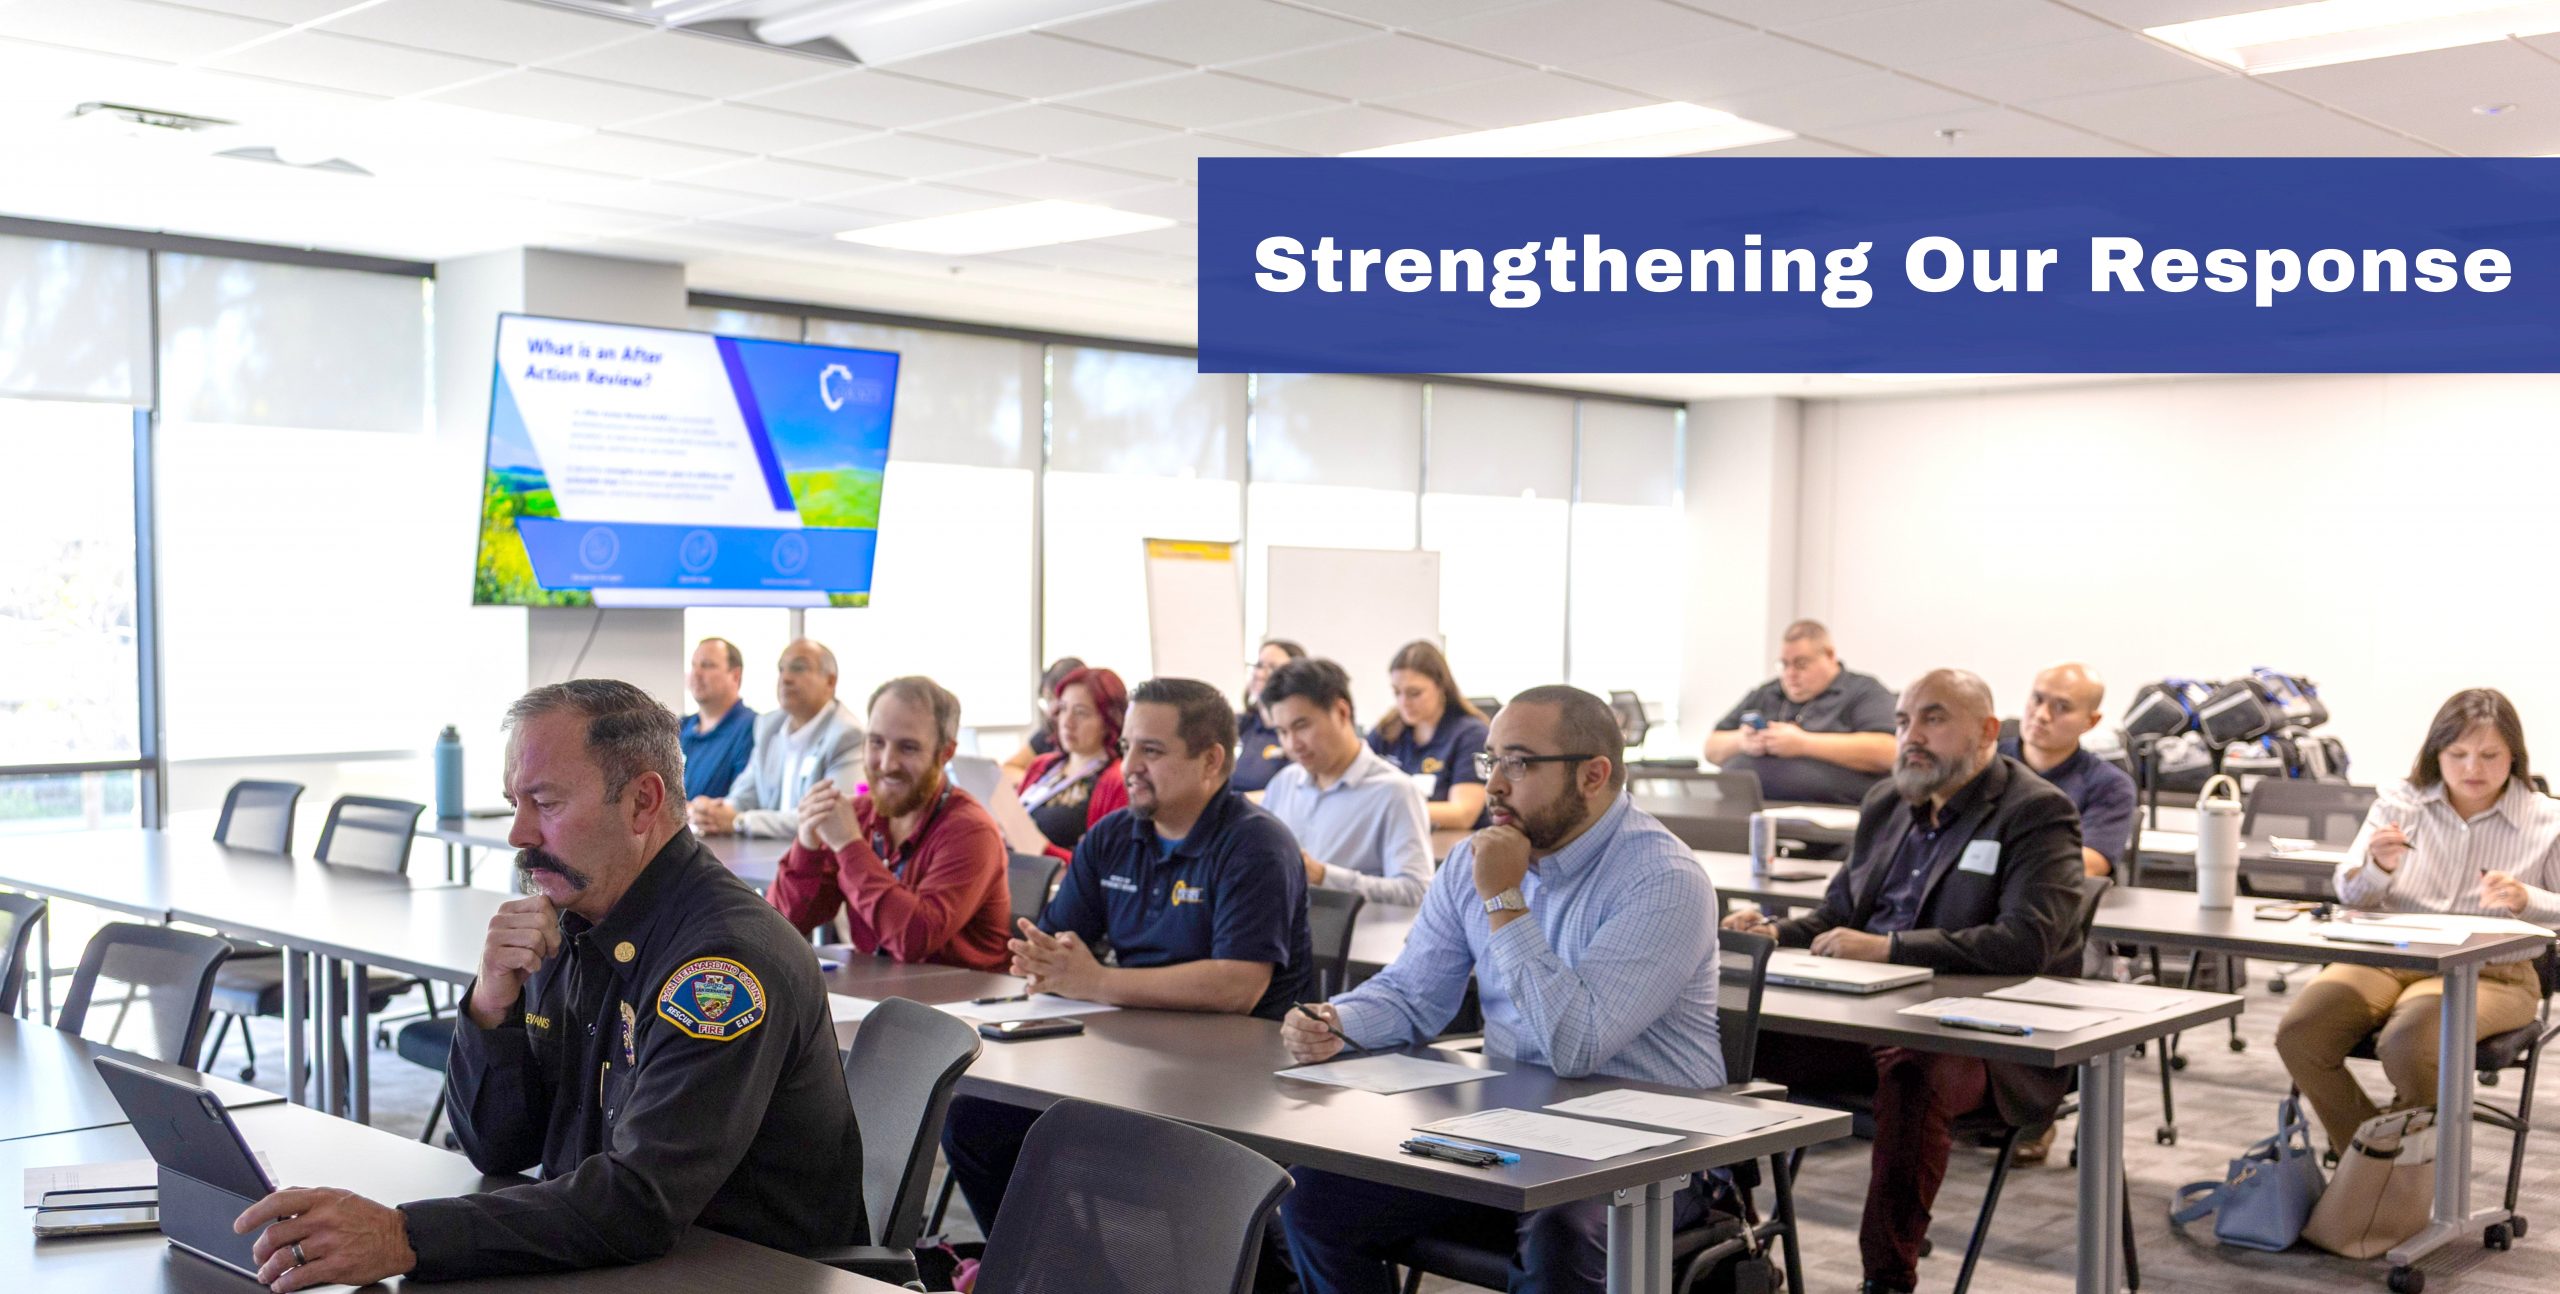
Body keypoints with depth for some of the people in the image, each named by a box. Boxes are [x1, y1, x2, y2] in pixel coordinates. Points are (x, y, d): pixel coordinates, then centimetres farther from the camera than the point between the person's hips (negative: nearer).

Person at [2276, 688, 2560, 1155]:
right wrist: (2378, 867, -19)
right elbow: (2349, 893, 4)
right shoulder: (2398, 803, 8)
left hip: (2487, 973, -3)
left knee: (2408, 1043, -35)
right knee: (2300, 1032, -24)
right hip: (2386, 958, 3)